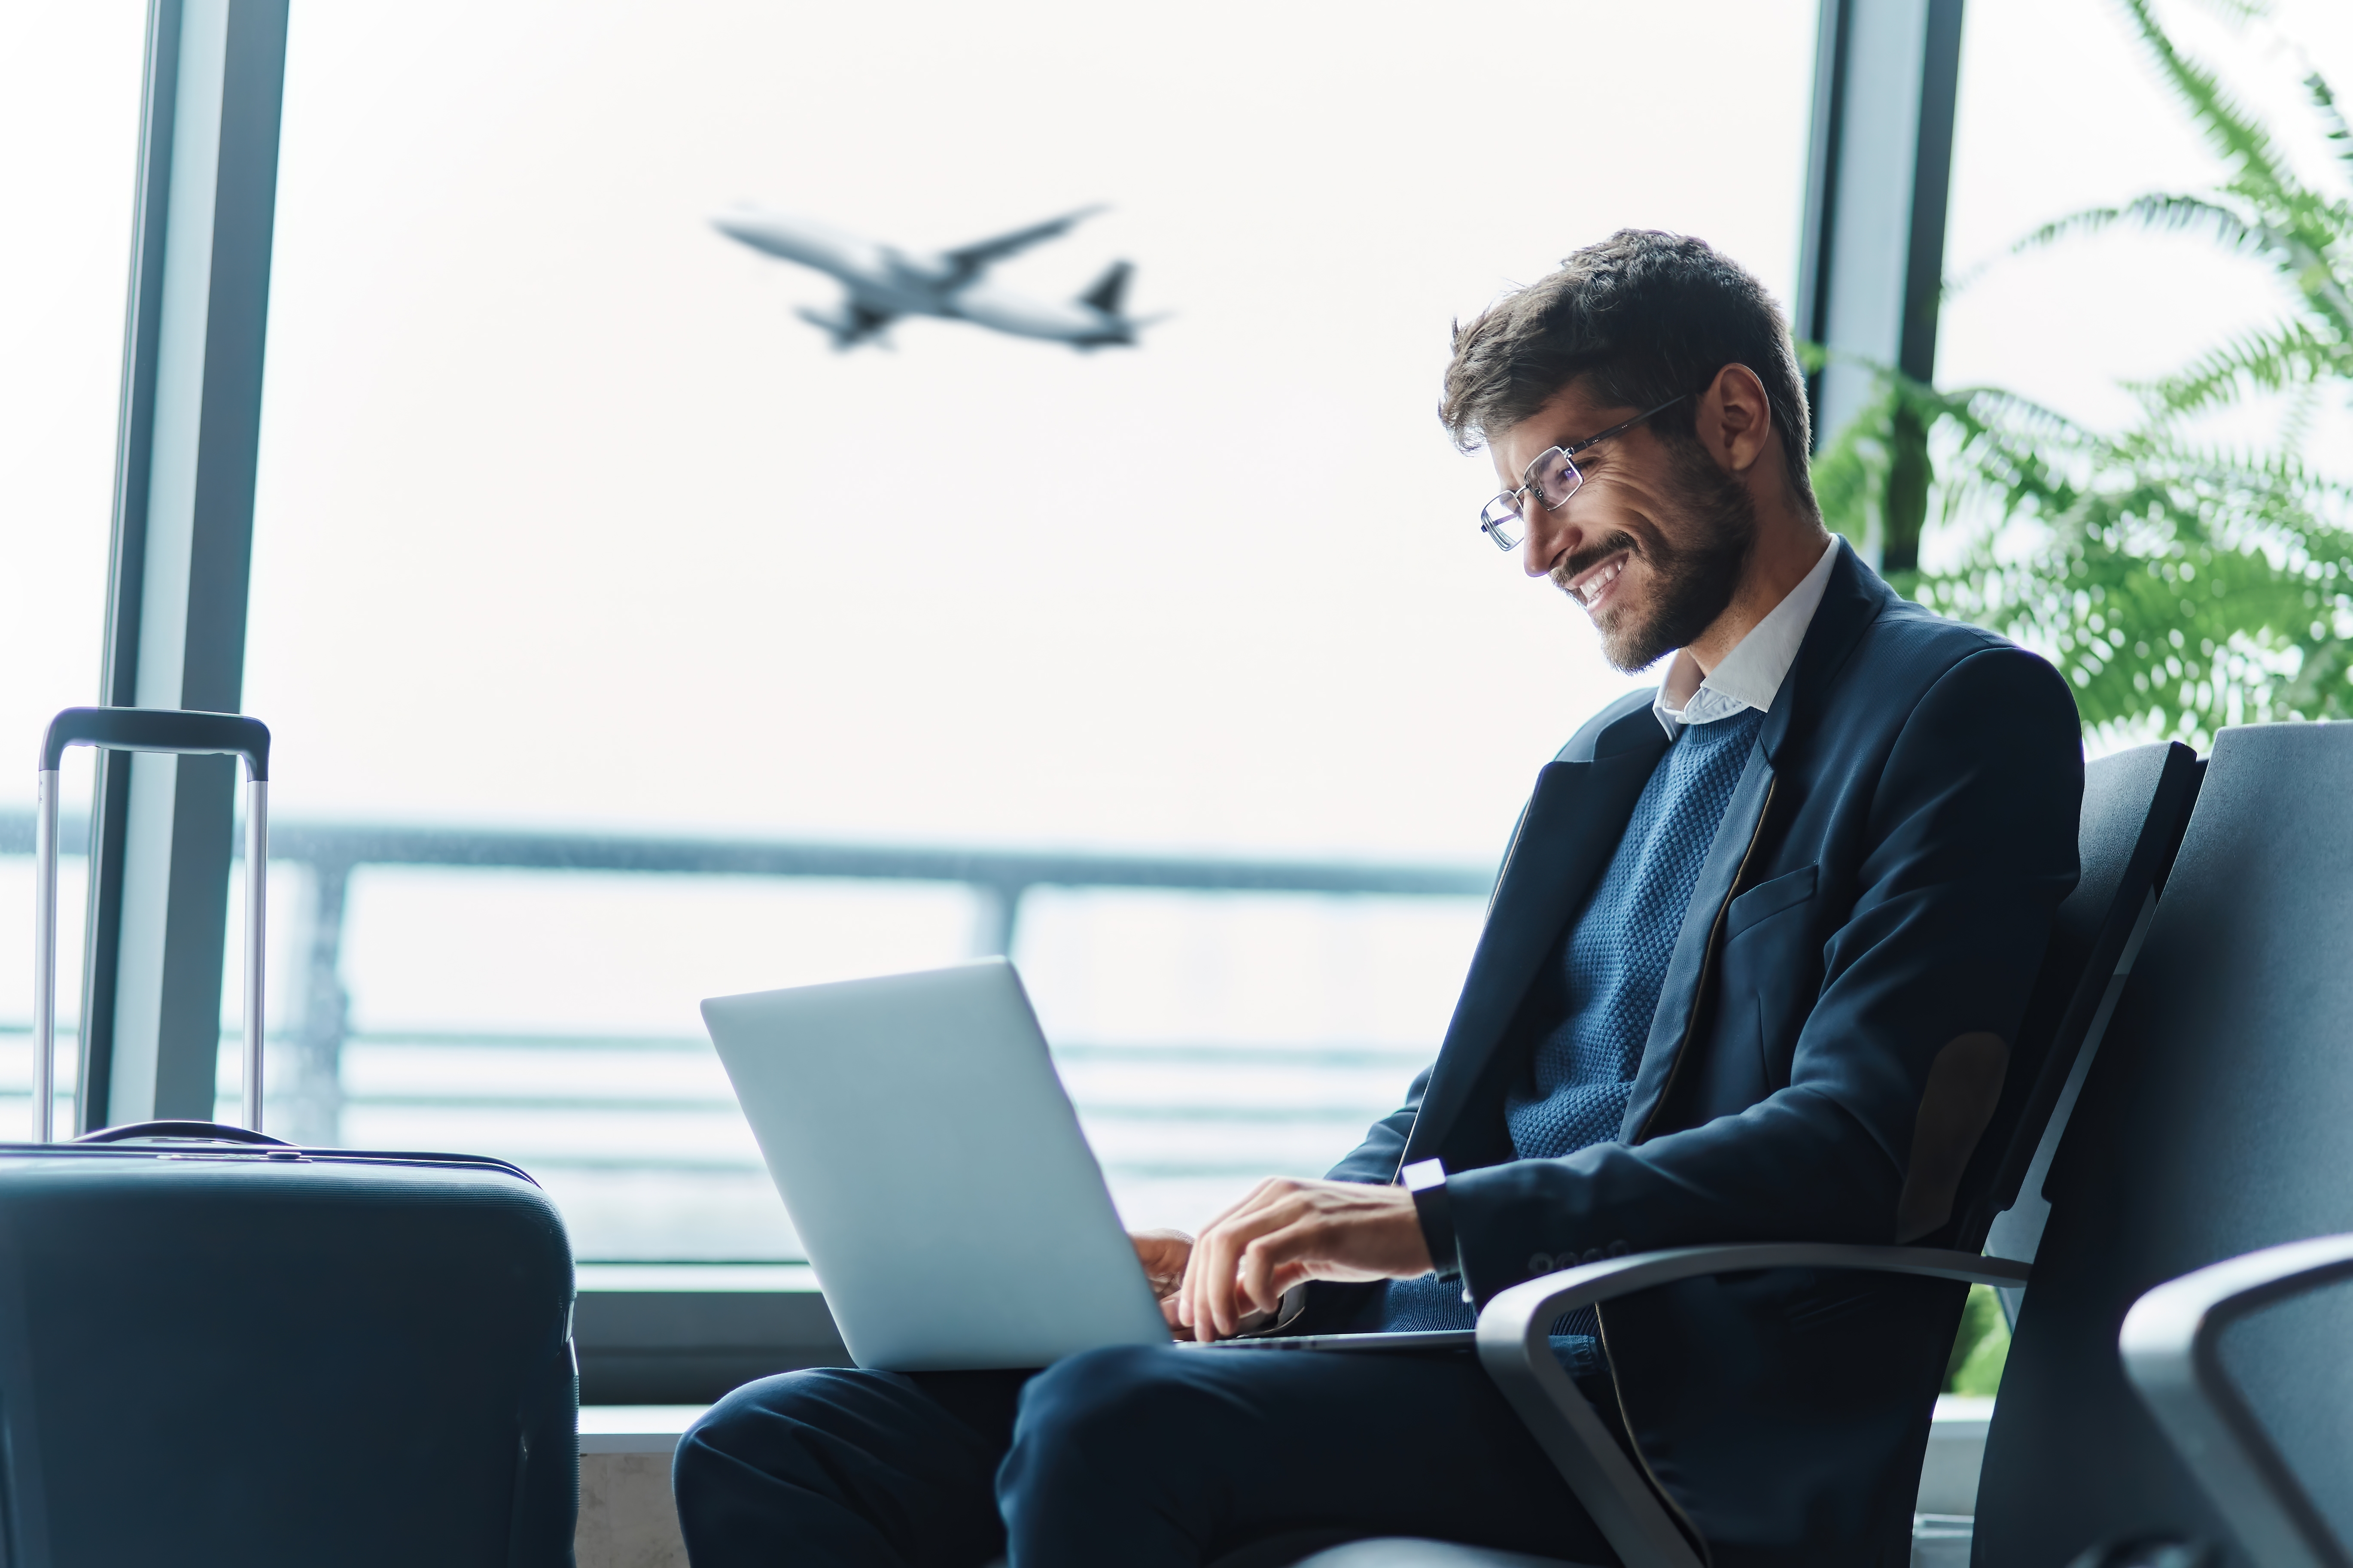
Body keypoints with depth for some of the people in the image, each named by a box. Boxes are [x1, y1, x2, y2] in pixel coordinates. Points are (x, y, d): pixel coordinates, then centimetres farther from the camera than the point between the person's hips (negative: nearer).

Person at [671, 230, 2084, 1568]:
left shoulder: (1964, 711, -2)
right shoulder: (1611, 759, 26)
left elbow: (1854, 1146, -14)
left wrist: (1430, 1221, -20)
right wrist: (1275, 1252, 1)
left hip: (1677, 1414, -8)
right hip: (1425, 1334, 8)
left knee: (1103, 1422, -34)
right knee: (766, 1454, -8)